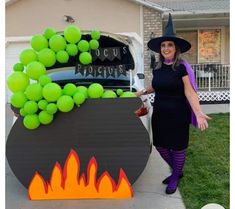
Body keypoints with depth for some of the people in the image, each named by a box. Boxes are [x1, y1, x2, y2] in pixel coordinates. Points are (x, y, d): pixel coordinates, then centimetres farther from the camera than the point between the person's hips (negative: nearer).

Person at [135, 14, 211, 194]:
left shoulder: (182, 67, -13)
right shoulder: (157, 68, 4)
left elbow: (189, 92, -18)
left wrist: (199, 113, -28)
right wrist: (144, 92, 17)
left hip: (177, 115, -6)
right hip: (160, 113, 6)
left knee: (177, 147, 8)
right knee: (160, 145, 13)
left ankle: (176, 177, 31)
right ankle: (176, 171, 37)